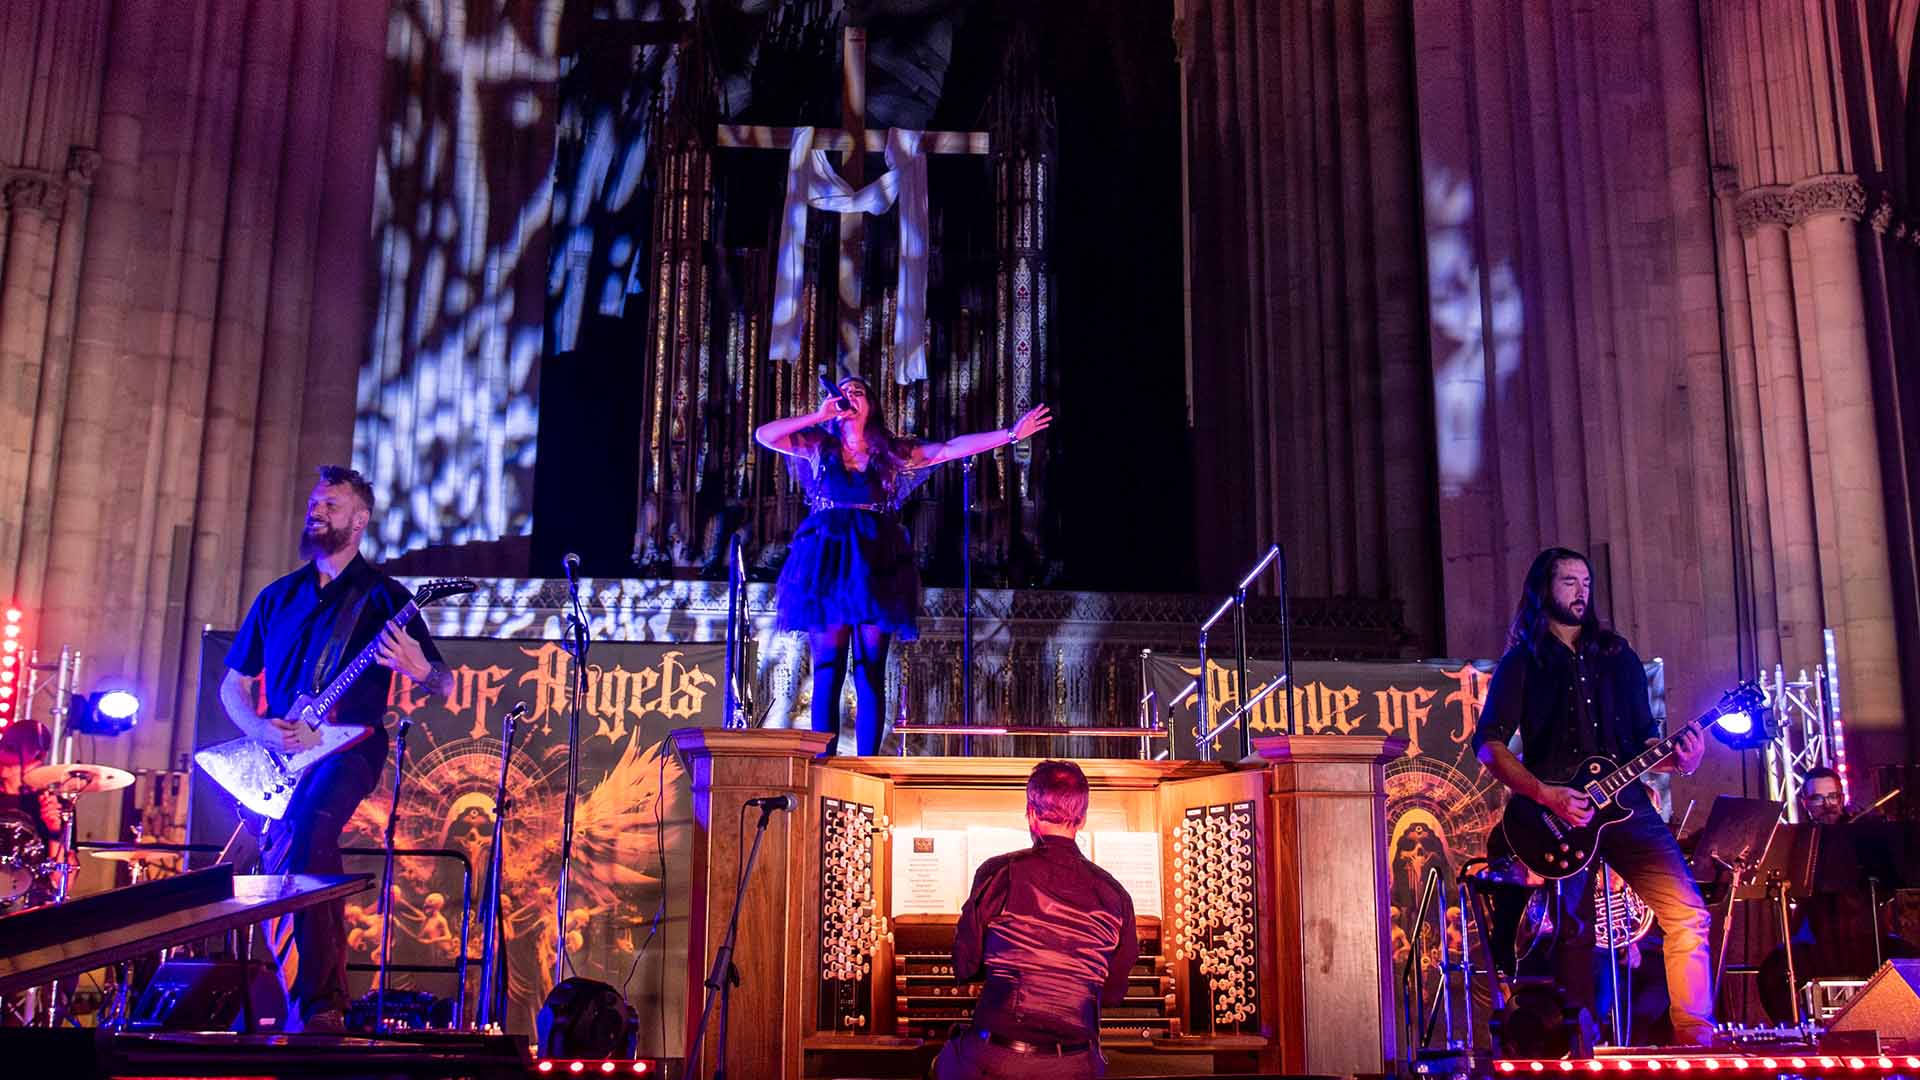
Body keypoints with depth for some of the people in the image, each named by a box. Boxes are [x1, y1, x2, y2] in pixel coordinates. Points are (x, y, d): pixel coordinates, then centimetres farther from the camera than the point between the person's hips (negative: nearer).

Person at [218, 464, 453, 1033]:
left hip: (348, 748, -5)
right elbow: (232, 683, 21)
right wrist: (258, 728, 0)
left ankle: (318, 1001, -25)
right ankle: (324, 1000, 4)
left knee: (306, 822, -30)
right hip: (281, 753, 5)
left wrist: (419, 670, -23)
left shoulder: (383, 596, 5)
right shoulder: (277, 596, 17)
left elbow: (444, 685, 1)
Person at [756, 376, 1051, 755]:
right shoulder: (819, 446, 11)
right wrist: (819, 415, 0)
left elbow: (953, 448, 6)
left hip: (874, 562, 1)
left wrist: (1010, 434, 0)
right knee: (827, 672, -3)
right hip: (827, 560, 0)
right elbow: (763, 435, 2)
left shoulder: (892, 452, 11)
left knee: (870, 674, -1)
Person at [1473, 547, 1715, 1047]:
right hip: (1558, 813, -3)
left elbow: (1644, 737, 18)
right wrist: (1545, 794, -14)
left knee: (1687, 913, -11)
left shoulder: (1617, 656, 18)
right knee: (1573, 935, -4)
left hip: (1624, 803, 3)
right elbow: (1488, 743, -2)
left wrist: (1676, 759, -5)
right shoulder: (1522, 662, 6)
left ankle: (1695, 1038, -6)